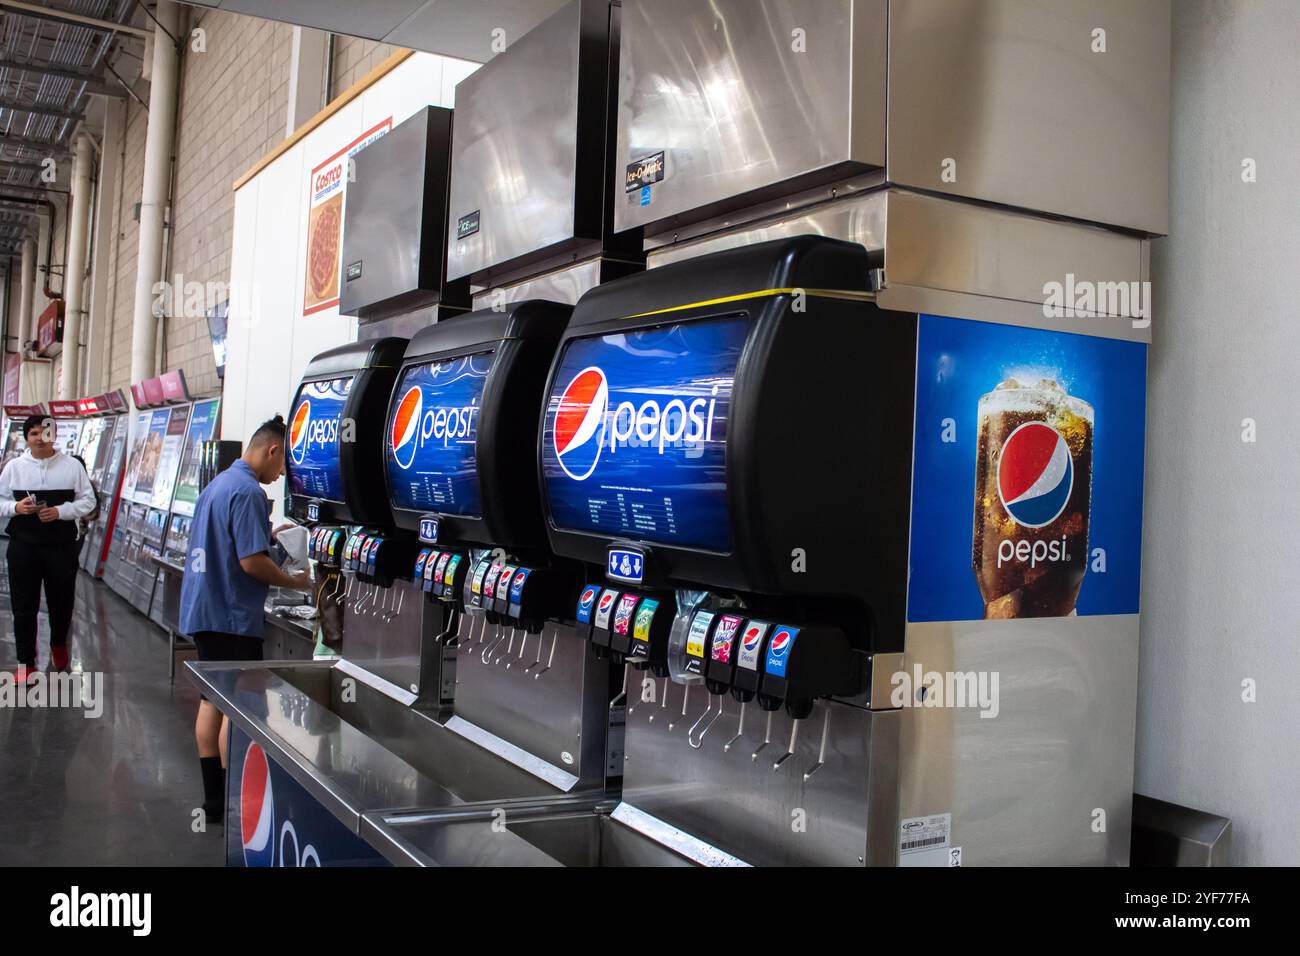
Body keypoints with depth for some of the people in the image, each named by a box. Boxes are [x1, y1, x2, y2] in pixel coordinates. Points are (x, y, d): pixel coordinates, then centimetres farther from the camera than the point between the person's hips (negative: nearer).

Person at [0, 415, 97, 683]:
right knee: (24, 606, 2)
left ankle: (59, 645, 40)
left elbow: (88, 500, 0)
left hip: (61, 546, 0)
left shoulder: (72, 465, 0)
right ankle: (26, 663, 11)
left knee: (62, 601, 12)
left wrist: (60, 511, -14)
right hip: (23, 547, 0)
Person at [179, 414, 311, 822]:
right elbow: (251, 562, -22)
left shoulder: (219, 483, 12)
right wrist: (294, 582, -9)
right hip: (232, 617, -10)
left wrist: (267, 536, 15)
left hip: (204, 609, 10)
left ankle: (214, 800, 21)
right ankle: (229, 803, 5)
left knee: (213, 701, 14)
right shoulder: (248, 492, -18)